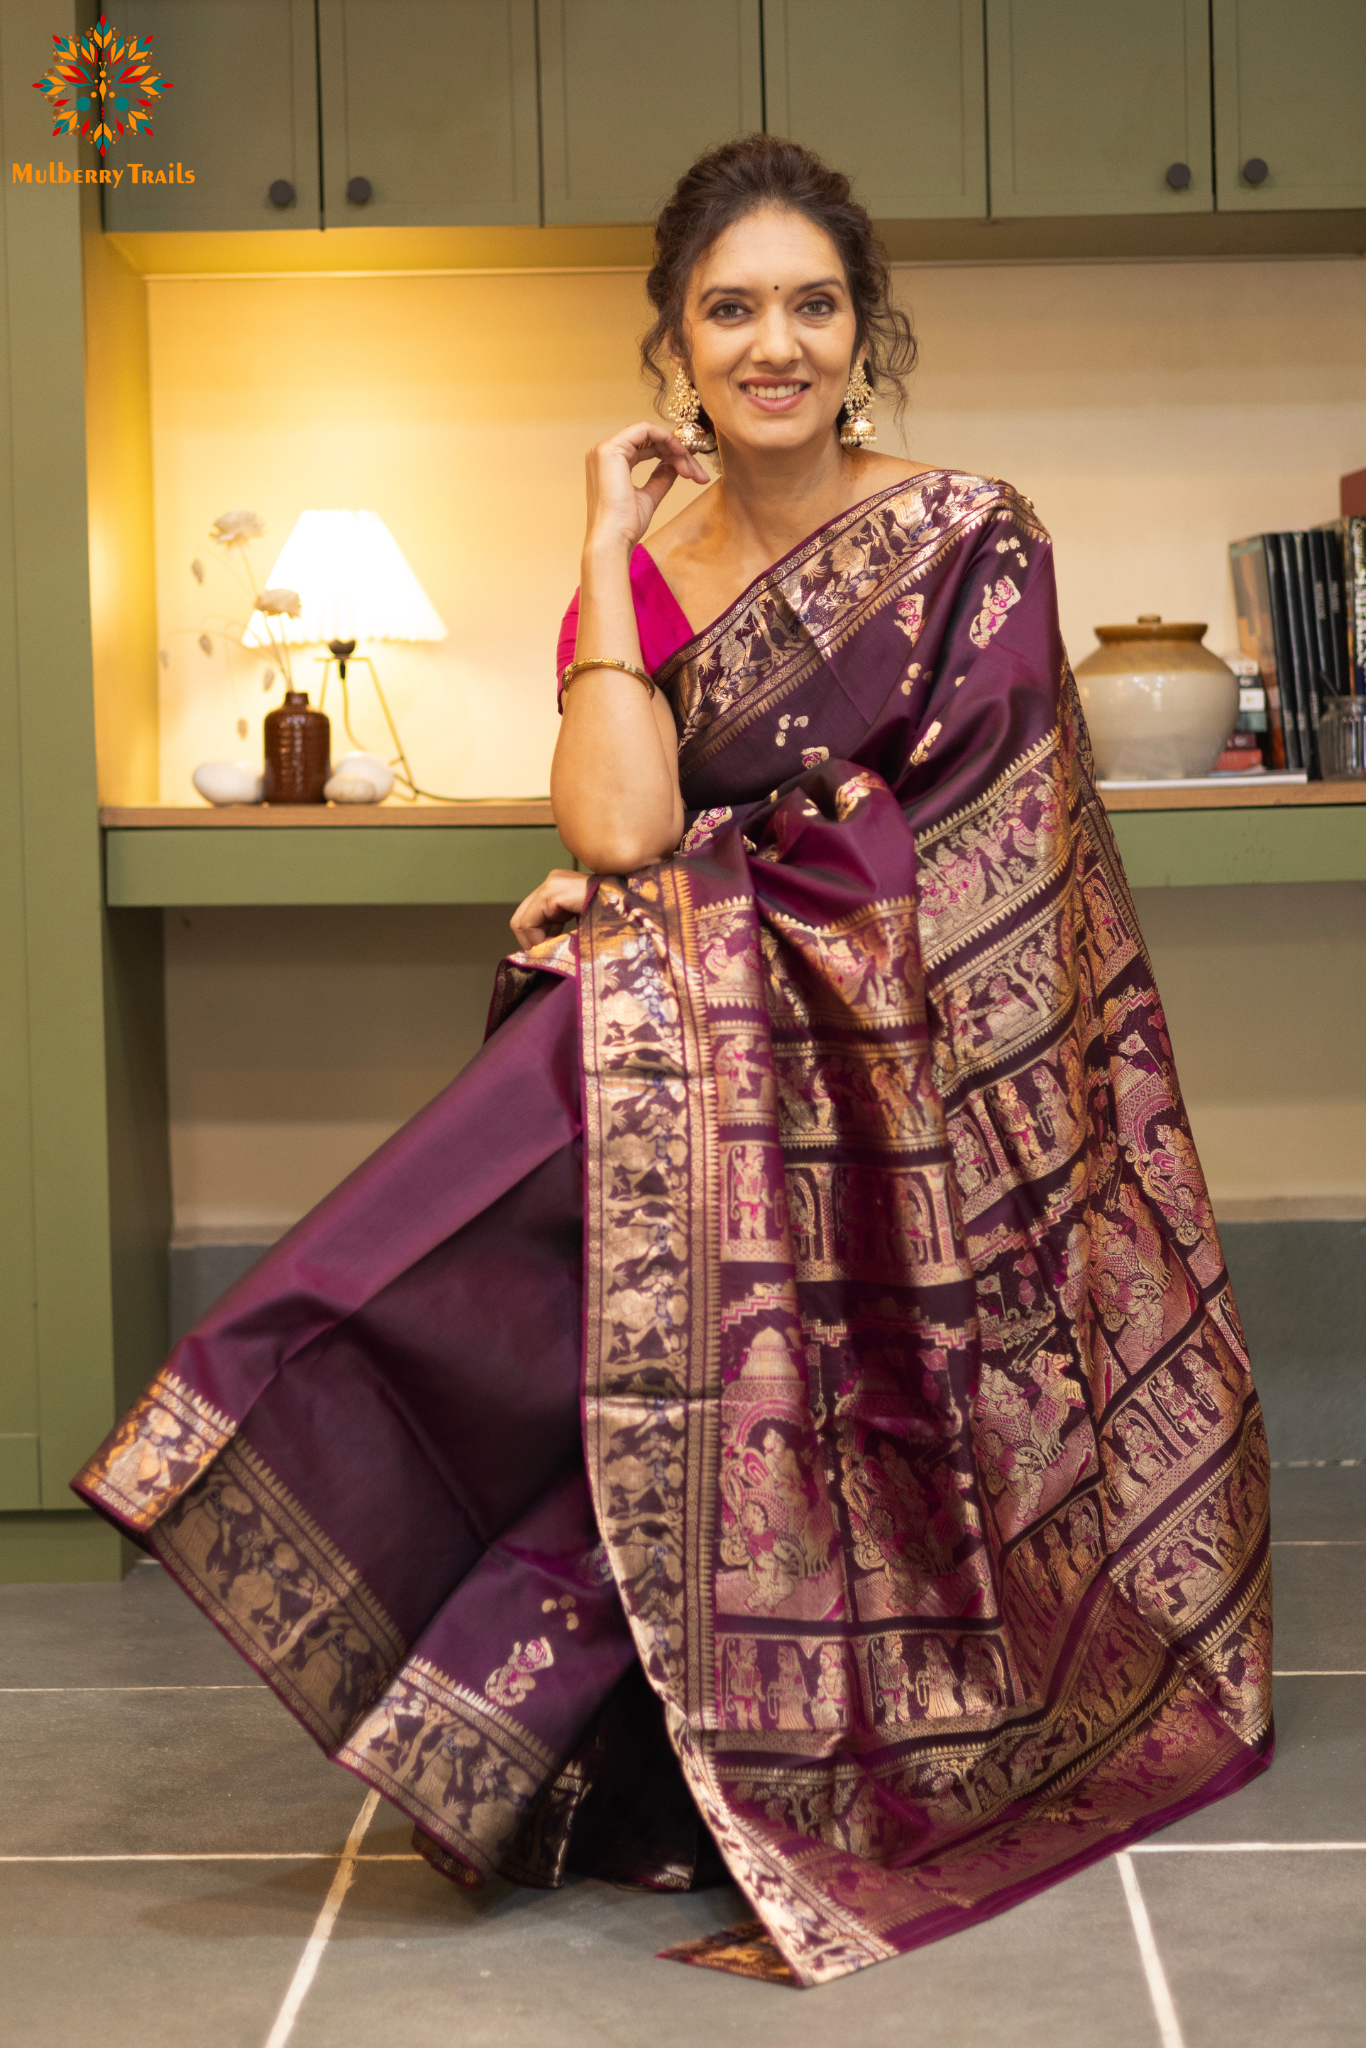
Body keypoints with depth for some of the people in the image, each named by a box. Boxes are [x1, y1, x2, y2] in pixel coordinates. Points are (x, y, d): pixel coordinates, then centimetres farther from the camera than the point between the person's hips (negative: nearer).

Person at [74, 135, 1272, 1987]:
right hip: (702, 1063, 4)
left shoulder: (968, 545, -2)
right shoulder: (643, 571, 10)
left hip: (886, 1069, -4)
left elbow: (912, 863, -8)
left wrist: (661, 898, -7)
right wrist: (608, 557, -7)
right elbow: (622, 831, -5)